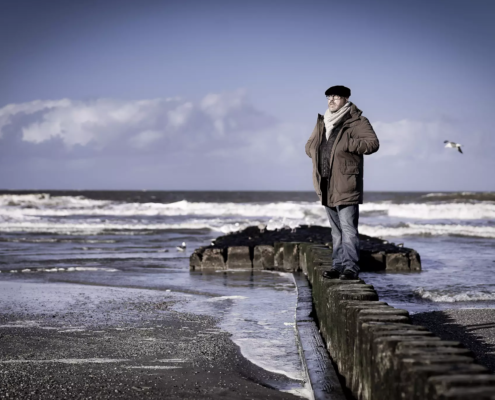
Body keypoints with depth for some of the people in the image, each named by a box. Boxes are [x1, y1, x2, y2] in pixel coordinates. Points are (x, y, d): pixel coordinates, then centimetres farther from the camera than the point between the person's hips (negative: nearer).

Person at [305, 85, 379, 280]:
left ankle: (351, 267, -11)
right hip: (327, 186, 7)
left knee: (348, 227, -11)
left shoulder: (357, 122, -4)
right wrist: (319, 152, 7)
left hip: (346, 185, -7)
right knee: (336, 229, 12)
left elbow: (373, 143, -14)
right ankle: (338, 265, 17)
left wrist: (348, 144, -21)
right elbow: (309, 146, 28)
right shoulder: (322, 123, 17)